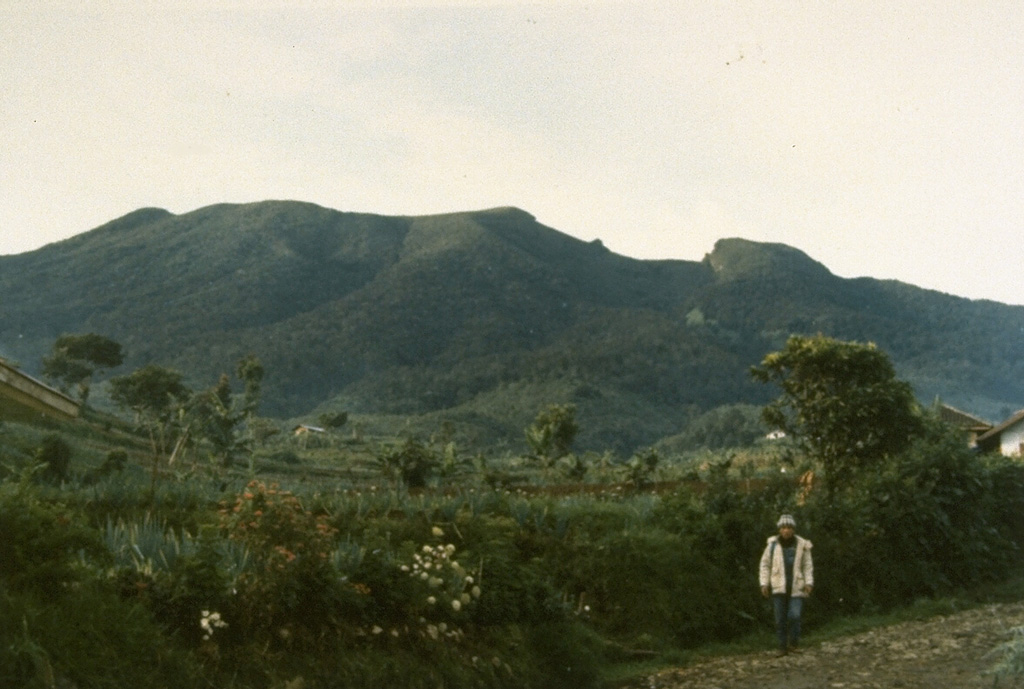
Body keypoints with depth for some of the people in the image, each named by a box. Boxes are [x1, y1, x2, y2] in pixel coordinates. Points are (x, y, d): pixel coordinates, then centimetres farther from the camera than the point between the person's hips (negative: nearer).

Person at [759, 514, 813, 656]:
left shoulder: (802, 545, 3)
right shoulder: (772, 544, 2)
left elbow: (808, 566, 7)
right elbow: (765, 564, 7)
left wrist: (809, 582, -5)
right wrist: (764, 583, 0)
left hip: (796, 587, 0)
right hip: (778, 588, 1)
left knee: (794, 616, -12)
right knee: (780, 619, 2)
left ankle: (793, 643, 9)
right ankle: (782, 646, 14)